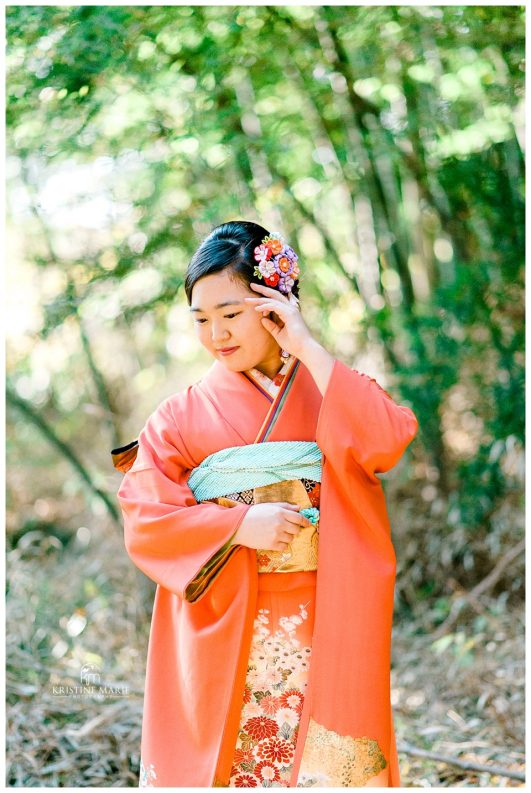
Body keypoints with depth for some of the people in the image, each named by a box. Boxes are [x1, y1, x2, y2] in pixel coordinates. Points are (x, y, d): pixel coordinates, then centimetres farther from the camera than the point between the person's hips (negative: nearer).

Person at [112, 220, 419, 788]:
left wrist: (307, 349, -14)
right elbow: (142, 518, -3)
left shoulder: (334, 390, 4)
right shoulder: (183, 414, 3)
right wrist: (240, 525, -15)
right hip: (223, 631, 0)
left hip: (324, 627, 0)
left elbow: (386, 443, -16)